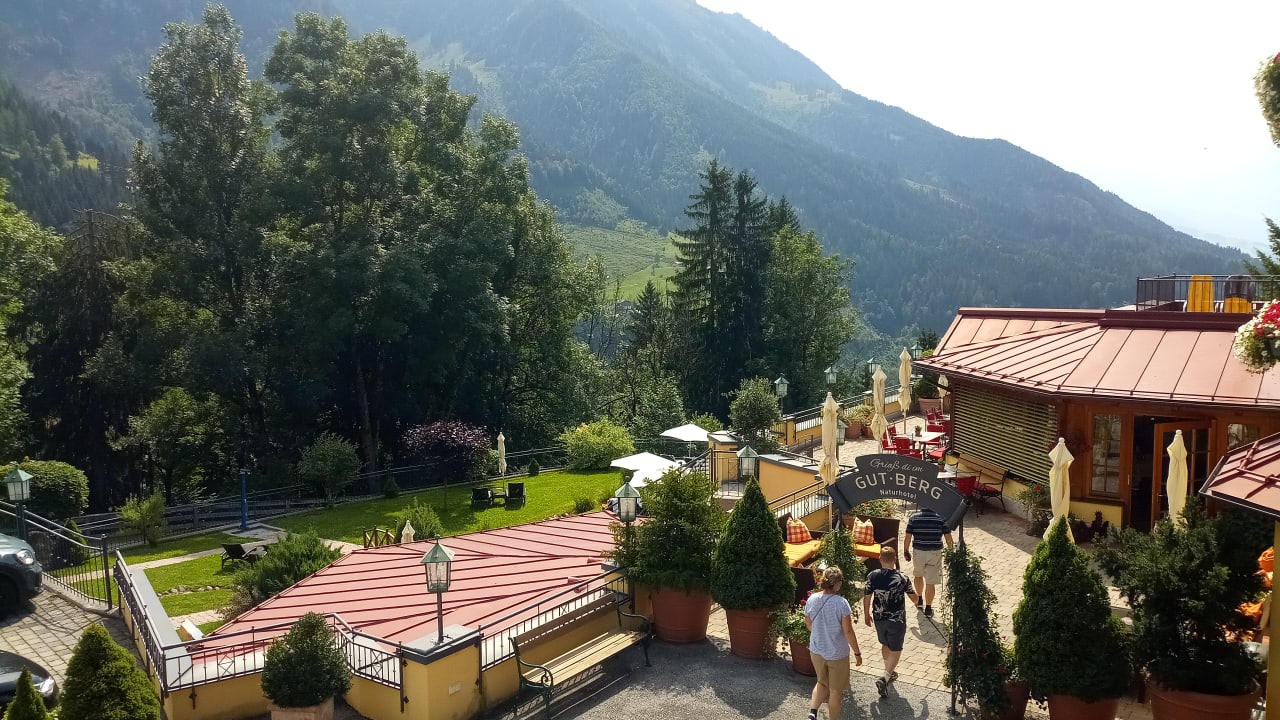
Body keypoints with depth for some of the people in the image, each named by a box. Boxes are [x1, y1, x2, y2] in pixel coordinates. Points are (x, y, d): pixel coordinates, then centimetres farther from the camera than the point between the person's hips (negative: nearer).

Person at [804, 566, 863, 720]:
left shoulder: (811, 600, -8)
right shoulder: (841, 603, -23)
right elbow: (848, 631, -19)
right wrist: (857, 653, -7)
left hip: (816, 651, 5)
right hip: (837, 654, -5)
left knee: (822, 683, 26)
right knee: (835, 690, 15)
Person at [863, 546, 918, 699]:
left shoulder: (872, 576, -11)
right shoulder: (902, 578, -16)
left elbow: (867, 597, -5)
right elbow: (913, 595, 0)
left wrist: (867, 614, 12)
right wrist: (916, 594, 25)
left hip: (879, 618, 4)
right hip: (897, 619, -3)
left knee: (885, 645, 25)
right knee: (896, 650, 7)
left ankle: (889, 673, 42)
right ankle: (885, 678, -9)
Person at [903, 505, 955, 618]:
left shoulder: (913, 518, -5)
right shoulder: (940, 519, -6)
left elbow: (907, 537, -4)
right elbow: (948, 538, -3)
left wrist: (906, 551, 10)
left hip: (918, 552, 1)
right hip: (935, 553, -1)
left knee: (918, 575, 27)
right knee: (931, 582, 5)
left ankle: (919, 599, 40)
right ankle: (928, 608, 8)